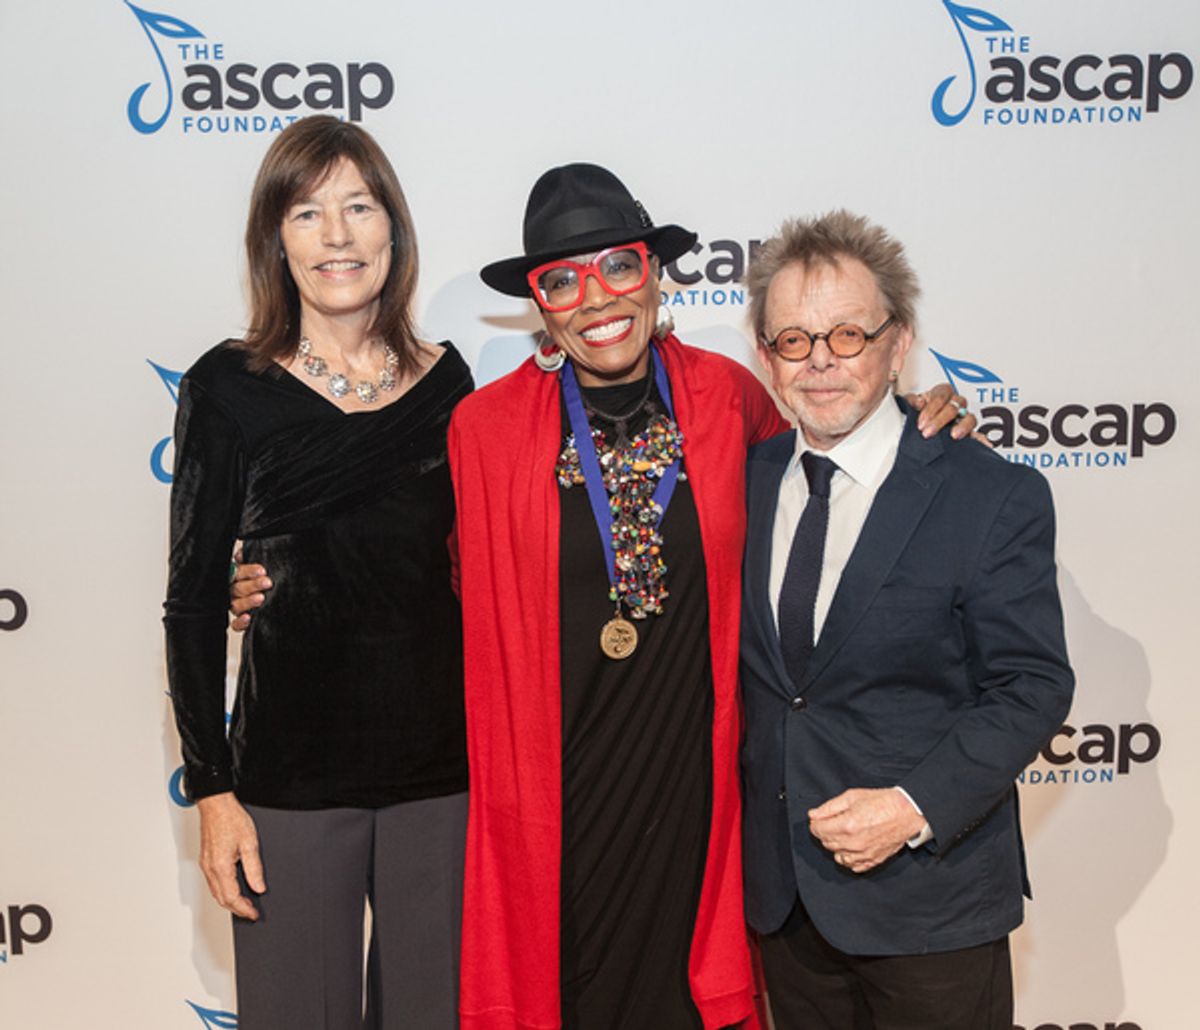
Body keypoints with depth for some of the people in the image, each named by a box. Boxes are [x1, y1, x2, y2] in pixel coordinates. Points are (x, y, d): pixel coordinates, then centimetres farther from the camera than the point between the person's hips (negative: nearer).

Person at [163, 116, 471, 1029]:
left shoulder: (444, 380, 4)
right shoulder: (228, 388, -4)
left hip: (444, 760, 3)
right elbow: (194, 601, -2)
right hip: (289, 771, -2)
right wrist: (212, 789, -5)